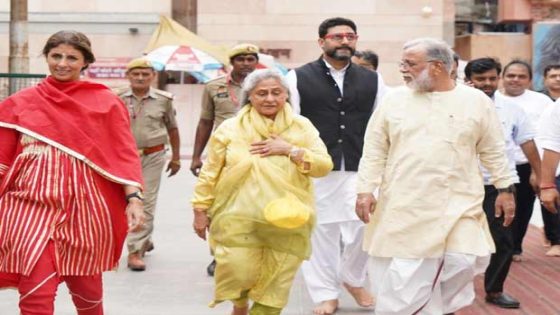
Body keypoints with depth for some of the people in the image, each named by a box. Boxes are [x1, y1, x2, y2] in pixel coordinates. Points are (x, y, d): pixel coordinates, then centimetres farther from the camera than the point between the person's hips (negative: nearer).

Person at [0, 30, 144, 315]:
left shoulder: (106, 102, 4)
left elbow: (124, 154, 0)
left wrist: (133, 198, -12)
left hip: (85, 207, 0)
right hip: (31, 206, 0)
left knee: (86, 289, 15)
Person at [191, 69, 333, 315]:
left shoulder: (302, 127, 4)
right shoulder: (231, 128, 0)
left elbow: (324, 166, -2)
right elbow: (210, 174, 4)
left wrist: (289, 150, -12)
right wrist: (201, 211, 3)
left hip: (285, 223, 2)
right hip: (238, 220, -1)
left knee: (275, 284, 4)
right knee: (238, 273, -6)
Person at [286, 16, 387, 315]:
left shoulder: (372, 80, 9)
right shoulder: (299, 77, 2)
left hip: (360, 169, 2)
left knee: (362, 227, 1)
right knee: (319, 231, 5)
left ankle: (353, 278, 29)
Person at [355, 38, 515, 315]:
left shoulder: (476, 101, 1)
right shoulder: (393, 99, 2)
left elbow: (493, 151, 7)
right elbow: (374, 150, 4)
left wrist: (505, 189, 5)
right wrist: (366, 190, -3)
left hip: (457, 205, 0)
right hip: (402, 207, 1)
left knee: (462, 263, -8)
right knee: (398, 275, 1)